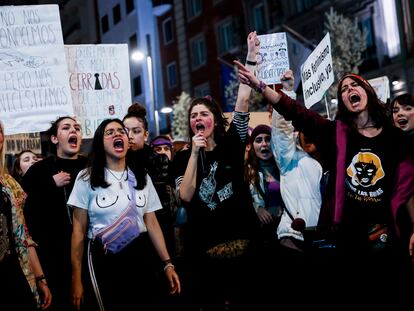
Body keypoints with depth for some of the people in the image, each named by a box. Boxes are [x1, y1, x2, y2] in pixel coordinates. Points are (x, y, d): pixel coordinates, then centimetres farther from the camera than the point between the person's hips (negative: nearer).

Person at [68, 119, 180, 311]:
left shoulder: (142, 177, 8)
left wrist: (167, 263, 3)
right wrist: (76, 278, -5)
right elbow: (79, 230, -2)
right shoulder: (87, 178, -2)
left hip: (139, 255, 3)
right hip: (104, 257, -3)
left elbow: (152, 224, 10)